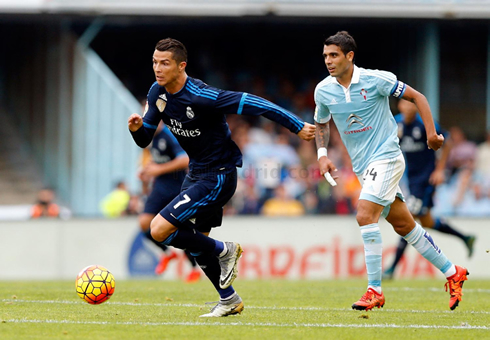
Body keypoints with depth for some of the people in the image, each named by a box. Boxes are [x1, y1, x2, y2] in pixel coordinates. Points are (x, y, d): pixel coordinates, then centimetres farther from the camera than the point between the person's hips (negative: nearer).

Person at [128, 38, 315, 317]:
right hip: (196, 173, 9)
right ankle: (230, 301, 34)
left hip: (218, 176, -9)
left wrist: (298, 127, -22)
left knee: (160, 230, -17)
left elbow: (251, 103, -25)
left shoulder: (200, 97, -27)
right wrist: (136, 128, -19)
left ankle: (224, 251, 2)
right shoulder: (157, 94, -3)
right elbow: (145, 139, 6)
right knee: (198, 243, 17)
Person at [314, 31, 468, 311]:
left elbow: (416, 97, -4)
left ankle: (375, 290, -17)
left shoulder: (376, 80, -13)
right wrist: (322, 154, 3)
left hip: (387, 157, -6)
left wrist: (431, 133, -11)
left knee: (365, 216, -22)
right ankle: (452, 272, 25)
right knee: (404, 225, 10)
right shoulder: (323, 91, 1)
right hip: (363, 167, 6)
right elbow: (322, 124, 19)